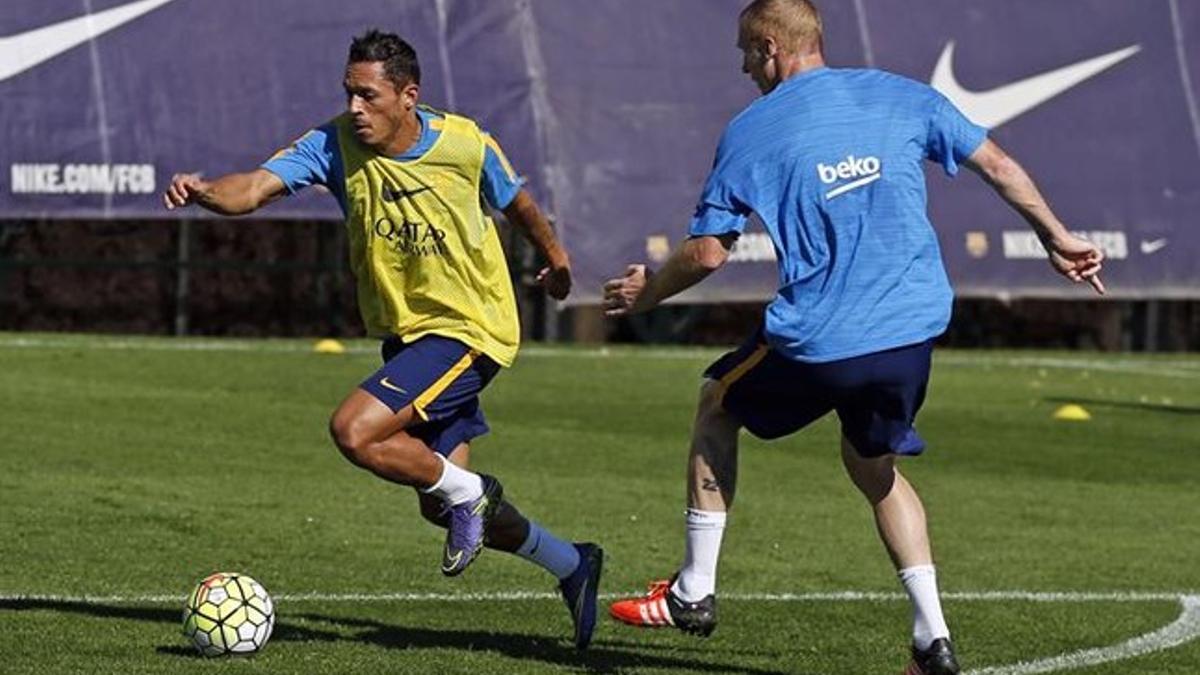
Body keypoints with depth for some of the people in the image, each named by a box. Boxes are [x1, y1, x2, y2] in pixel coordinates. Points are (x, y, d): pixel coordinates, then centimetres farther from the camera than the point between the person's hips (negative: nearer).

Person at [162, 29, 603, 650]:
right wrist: (206, 192, -47)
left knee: (354, 430, -25)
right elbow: (256, 187, -26)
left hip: (469, 330, -5)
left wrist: (556, 261, 22)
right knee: (439, 506, 12)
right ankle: (571, 565, 32)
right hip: (403, 335, 6)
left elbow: (516, 203, 6)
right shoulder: (335, 145, -11)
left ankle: (466, 490, -1)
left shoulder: (464, 144, -15)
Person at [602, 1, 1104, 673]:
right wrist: (1060, 241, 21)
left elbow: (708, 252, -1)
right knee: (875, 466, 26)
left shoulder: (750, 130, -2)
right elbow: (999, 166, 10)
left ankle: (694, 593, 25)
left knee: (718, 403, 24)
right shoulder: (900, 96, 7)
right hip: (912, 333, 4)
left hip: (816, 341, -4)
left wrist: (647, 292, 17)